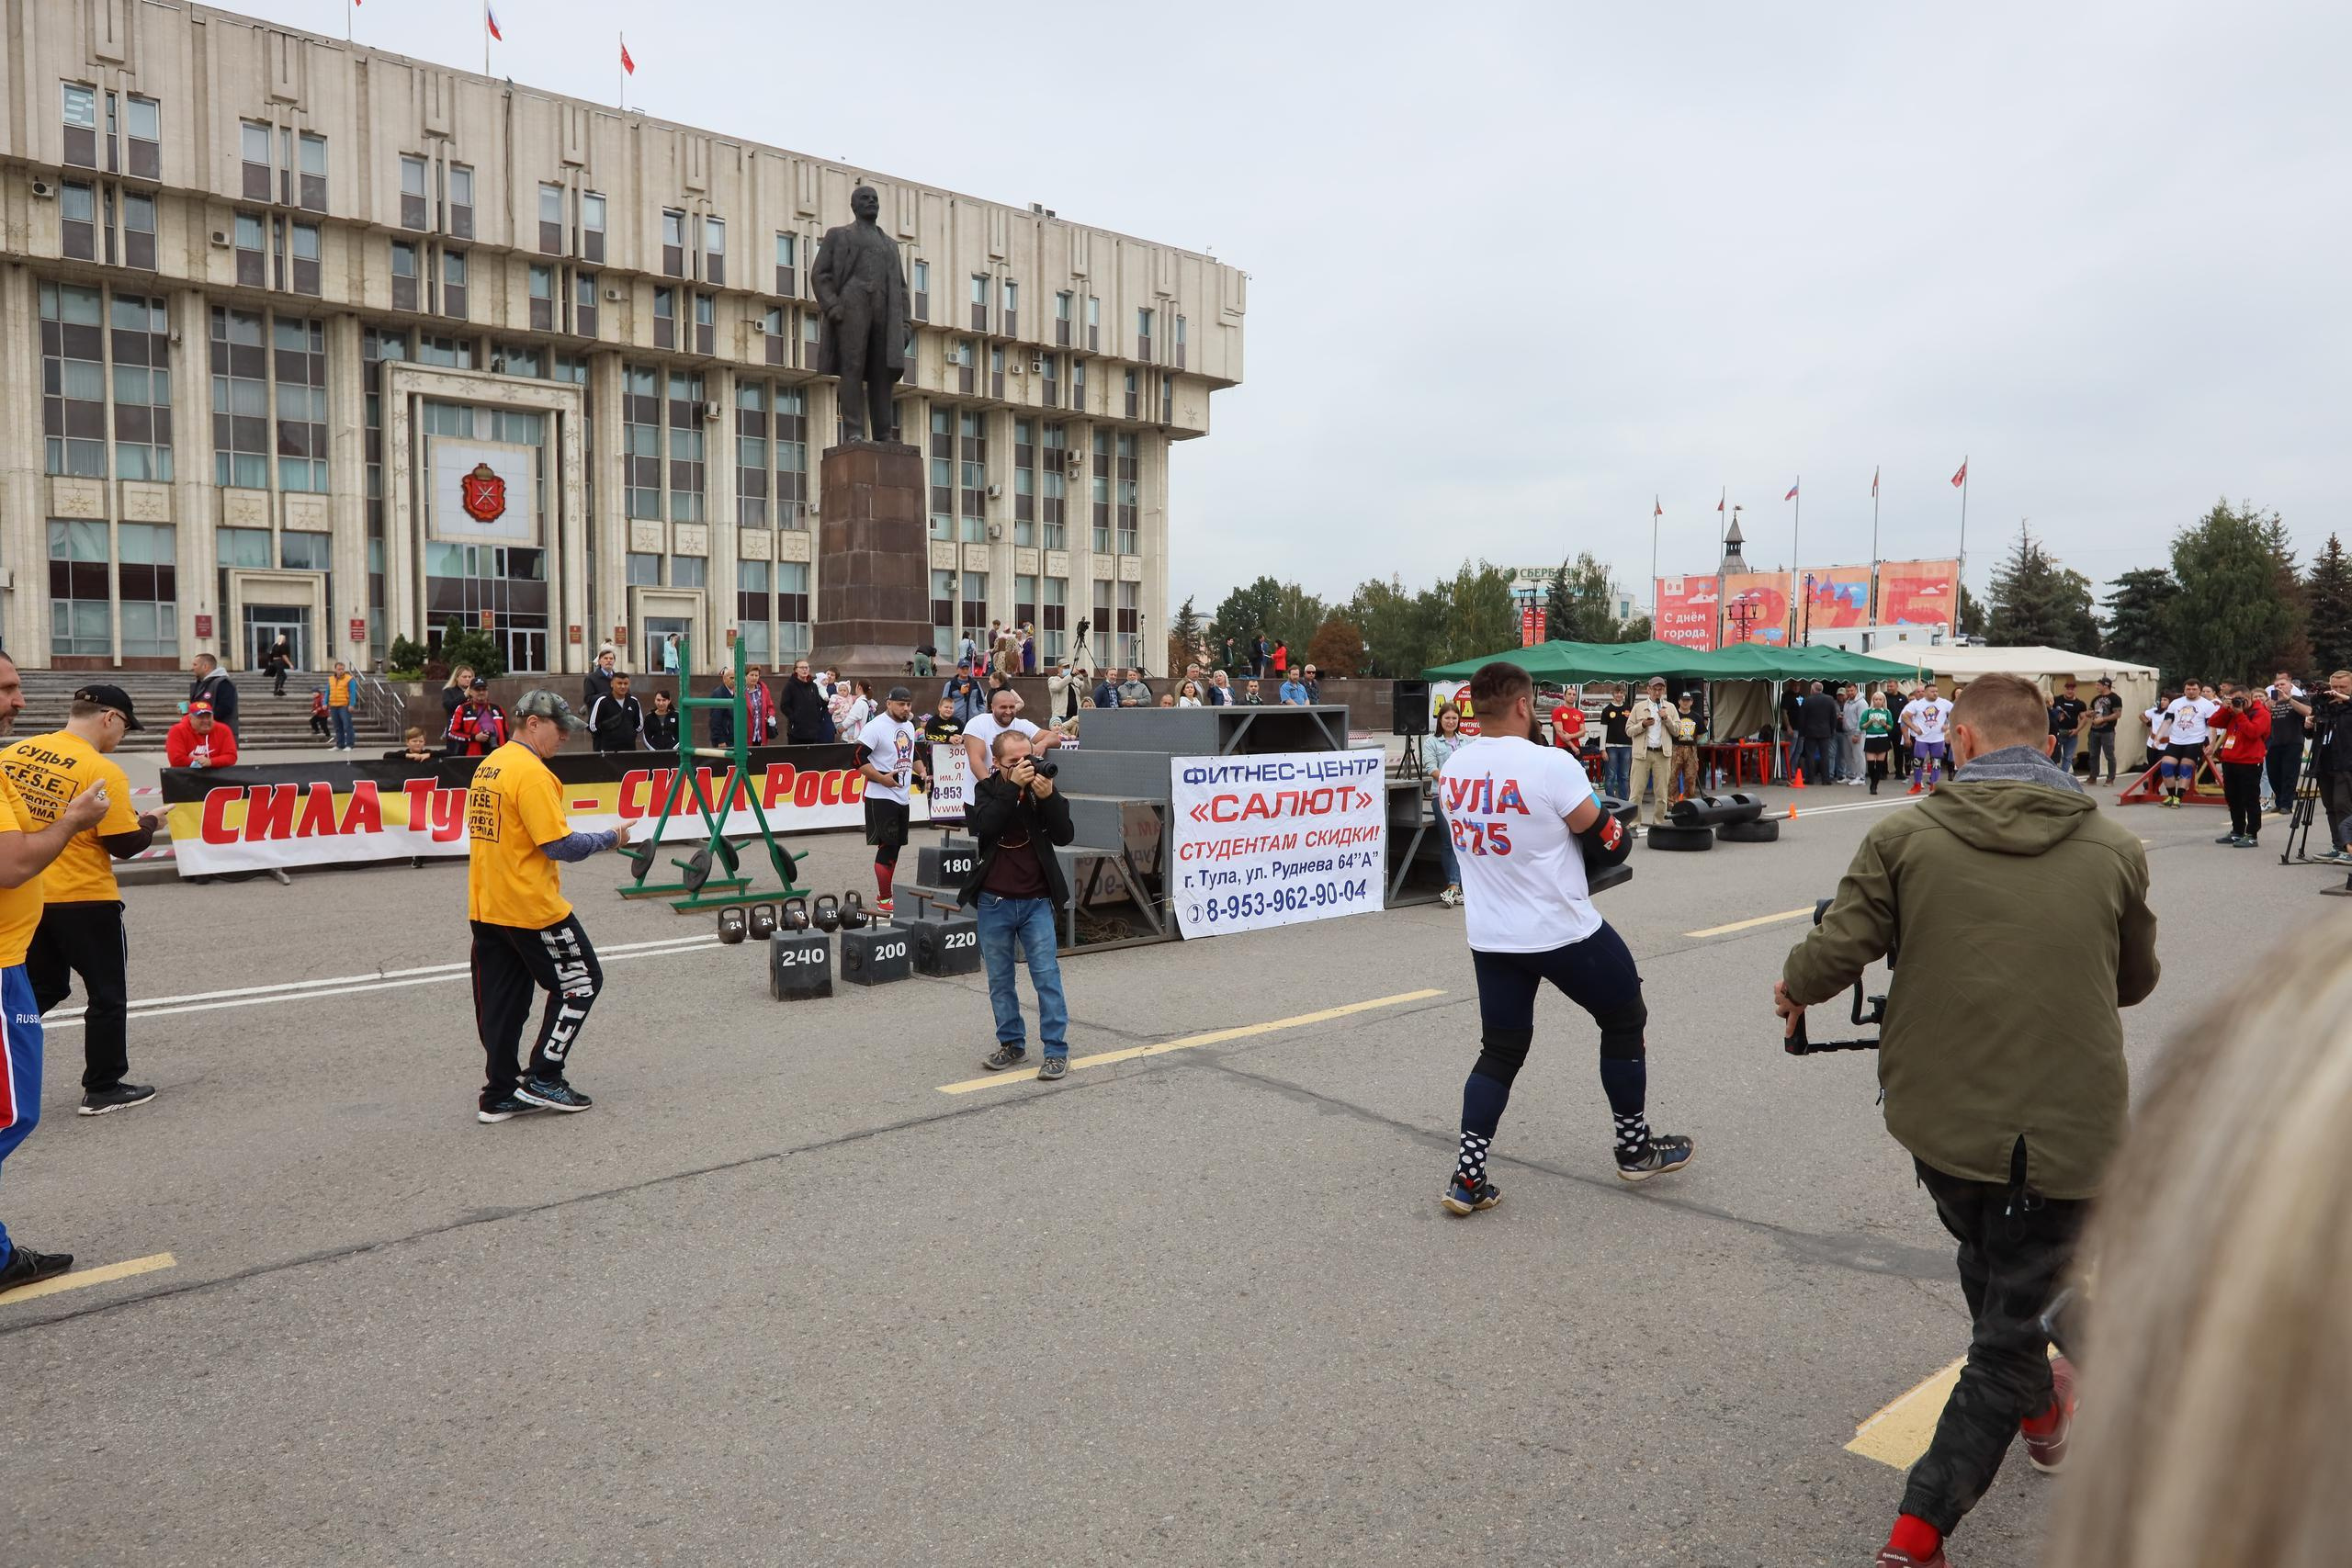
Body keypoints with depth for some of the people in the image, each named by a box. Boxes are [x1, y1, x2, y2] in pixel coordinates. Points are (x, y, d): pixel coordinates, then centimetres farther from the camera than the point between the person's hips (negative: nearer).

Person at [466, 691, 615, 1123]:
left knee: (501, 1001, 13)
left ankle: (500, 1095, 19)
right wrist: (608, 839, -6)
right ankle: (544, 1079, 9)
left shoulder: (488, 765, 11)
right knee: (581, 981, 6)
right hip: (531, 906, -9)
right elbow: (559, 845, -20)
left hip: (484, 907, 9)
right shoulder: (531, 772, -18)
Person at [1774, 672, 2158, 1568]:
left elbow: (1833, 956, -11)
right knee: (2011, 1321, 10)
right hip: (2065, 1133, -1)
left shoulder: (1905, 837, -7)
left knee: (1987, 1267, 30)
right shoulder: (2114, 851, -1)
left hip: (1939, 1118, 1)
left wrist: (1792, 990, 11)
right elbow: (2134, 983, 14)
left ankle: (2035, 1405, 54)